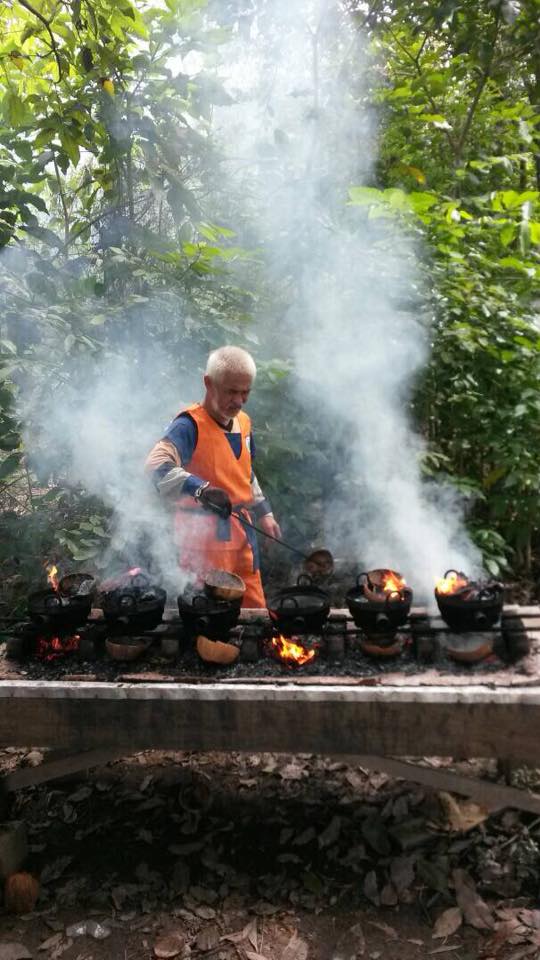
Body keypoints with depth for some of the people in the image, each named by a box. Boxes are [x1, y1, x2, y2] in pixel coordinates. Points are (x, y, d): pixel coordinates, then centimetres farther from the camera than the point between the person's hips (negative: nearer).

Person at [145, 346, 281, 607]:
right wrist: (201, 490, -42)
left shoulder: (243, 423, 13)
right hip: (204, 536, -8)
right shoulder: (190, 425, -15)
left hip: (241, 535, 8)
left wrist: (263, 513, 25)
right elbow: (157, 465, -31)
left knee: (255, 610, 13)